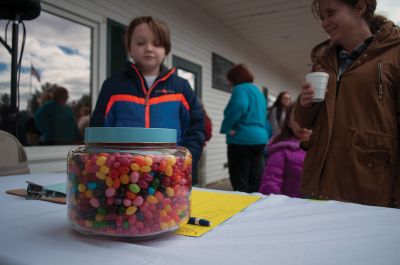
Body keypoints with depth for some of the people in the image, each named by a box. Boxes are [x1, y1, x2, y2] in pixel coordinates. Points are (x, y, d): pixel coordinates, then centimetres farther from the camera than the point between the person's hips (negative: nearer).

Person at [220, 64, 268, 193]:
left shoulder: (240, 89, -7)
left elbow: (239, 107, -27)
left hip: (242, 139, -9)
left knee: (240, 183, -2)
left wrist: (226, 128, -17)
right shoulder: (257, 91, 20)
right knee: (255, 181, 12)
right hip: (260, 138, 9)